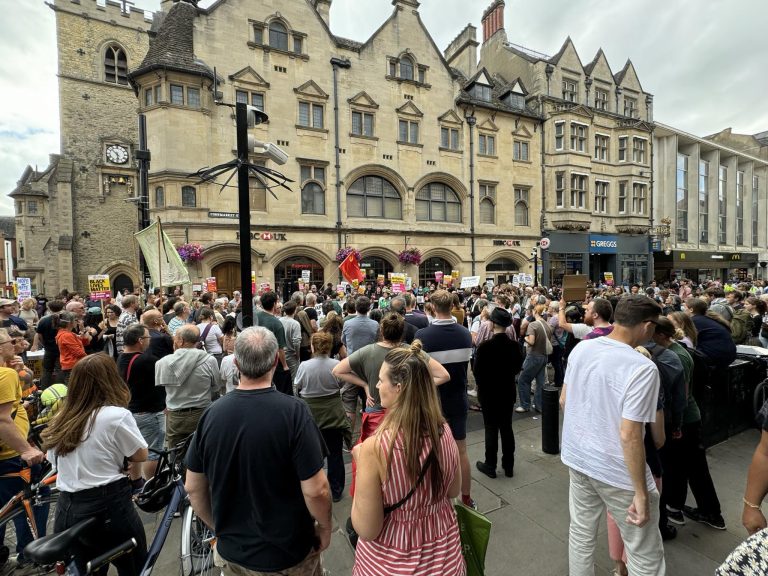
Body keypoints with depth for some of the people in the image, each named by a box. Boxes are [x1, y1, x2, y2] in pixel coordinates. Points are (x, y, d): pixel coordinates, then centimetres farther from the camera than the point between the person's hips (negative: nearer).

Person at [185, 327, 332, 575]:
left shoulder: (212, 414, -13)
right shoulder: (293, 411, -26)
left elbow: (193, 488, -3)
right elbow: (315, 490, -24)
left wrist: (219, 527, 13)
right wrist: (325, 527, -4)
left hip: (232, 551, 3)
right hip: (290, 552, -3)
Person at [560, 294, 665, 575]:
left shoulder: (580, 349, -4)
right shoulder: (642, 368, -23)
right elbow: (629, 435, -24)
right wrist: (641, 493, -14)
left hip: (578, 457, 6)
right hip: (618, 472, -6)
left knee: (581, 534, 22)